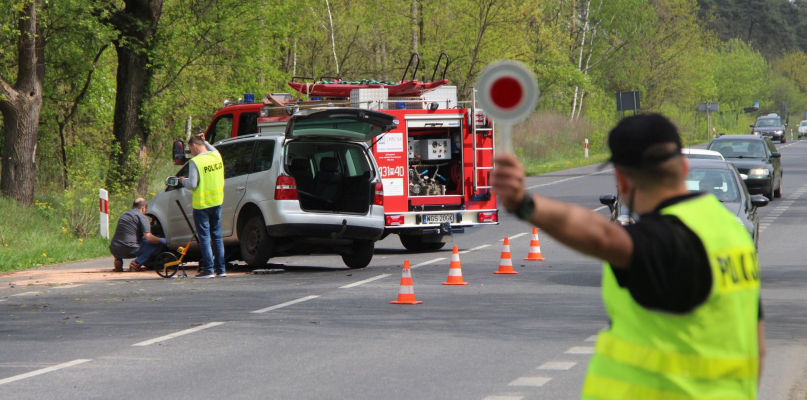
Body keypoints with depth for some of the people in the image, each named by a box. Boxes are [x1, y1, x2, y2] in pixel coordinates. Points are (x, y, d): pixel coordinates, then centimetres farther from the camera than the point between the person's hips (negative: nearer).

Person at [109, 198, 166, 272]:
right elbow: (148, 237, -8)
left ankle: (118, 260, 11)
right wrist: (161, 240, 8)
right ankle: (136, 263, -9)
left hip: (114, 251, 7)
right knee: (157, 244, 5)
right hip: (129, 251, -7)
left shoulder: (123, 215, 23)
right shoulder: (142, 217, 0)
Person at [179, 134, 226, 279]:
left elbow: (192, 184, -18)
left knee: (204, 238, -1)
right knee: (217, 236, 12)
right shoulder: (216, 155, 3)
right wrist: (204, 141, 27)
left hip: (202, 204, -6)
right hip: (217, 202, 6)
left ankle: (208, 270, -2)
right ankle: (221, 269, 12)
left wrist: (183, 180, 0)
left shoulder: (195, 162, -17)